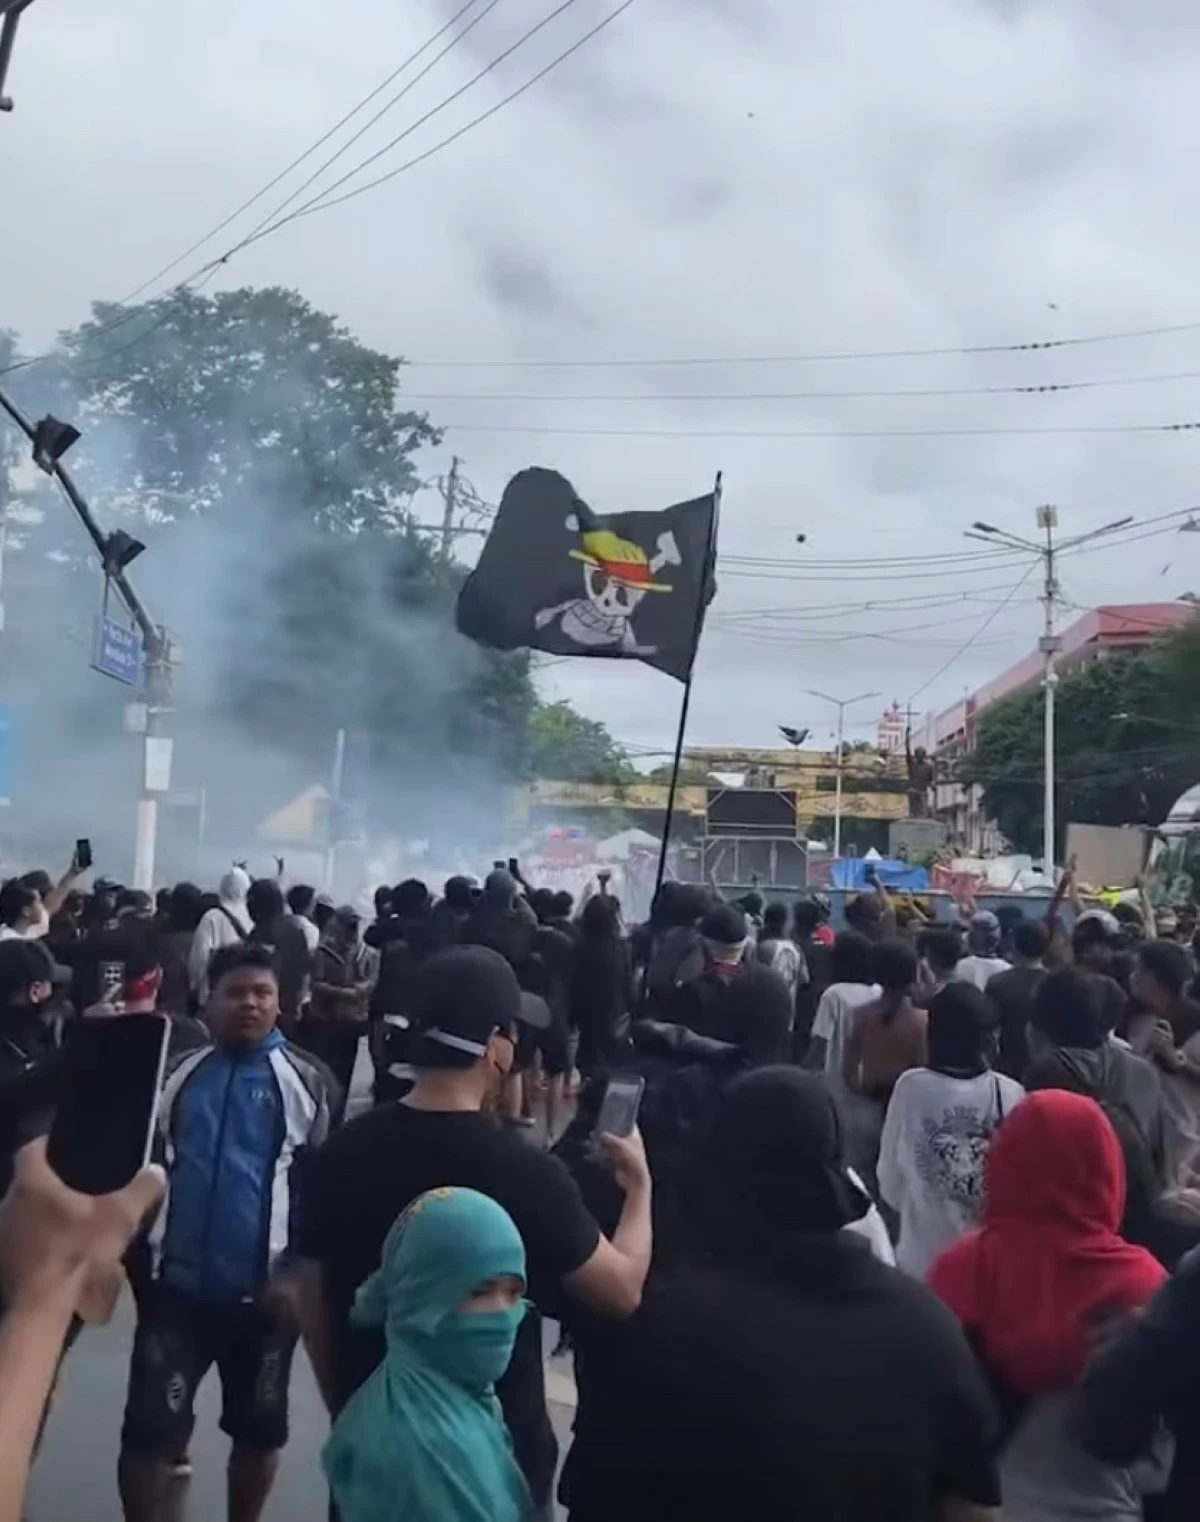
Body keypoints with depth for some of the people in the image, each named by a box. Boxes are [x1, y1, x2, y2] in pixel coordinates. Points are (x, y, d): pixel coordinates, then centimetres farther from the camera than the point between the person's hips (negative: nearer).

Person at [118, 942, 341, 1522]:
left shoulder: (308, 1081, -4)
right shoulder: (175, 1072, 3)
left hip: (264, 1291, -1)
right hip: (177, 1285, 1)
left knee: (259, 1428, 14)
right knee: (149, 1427, 3)